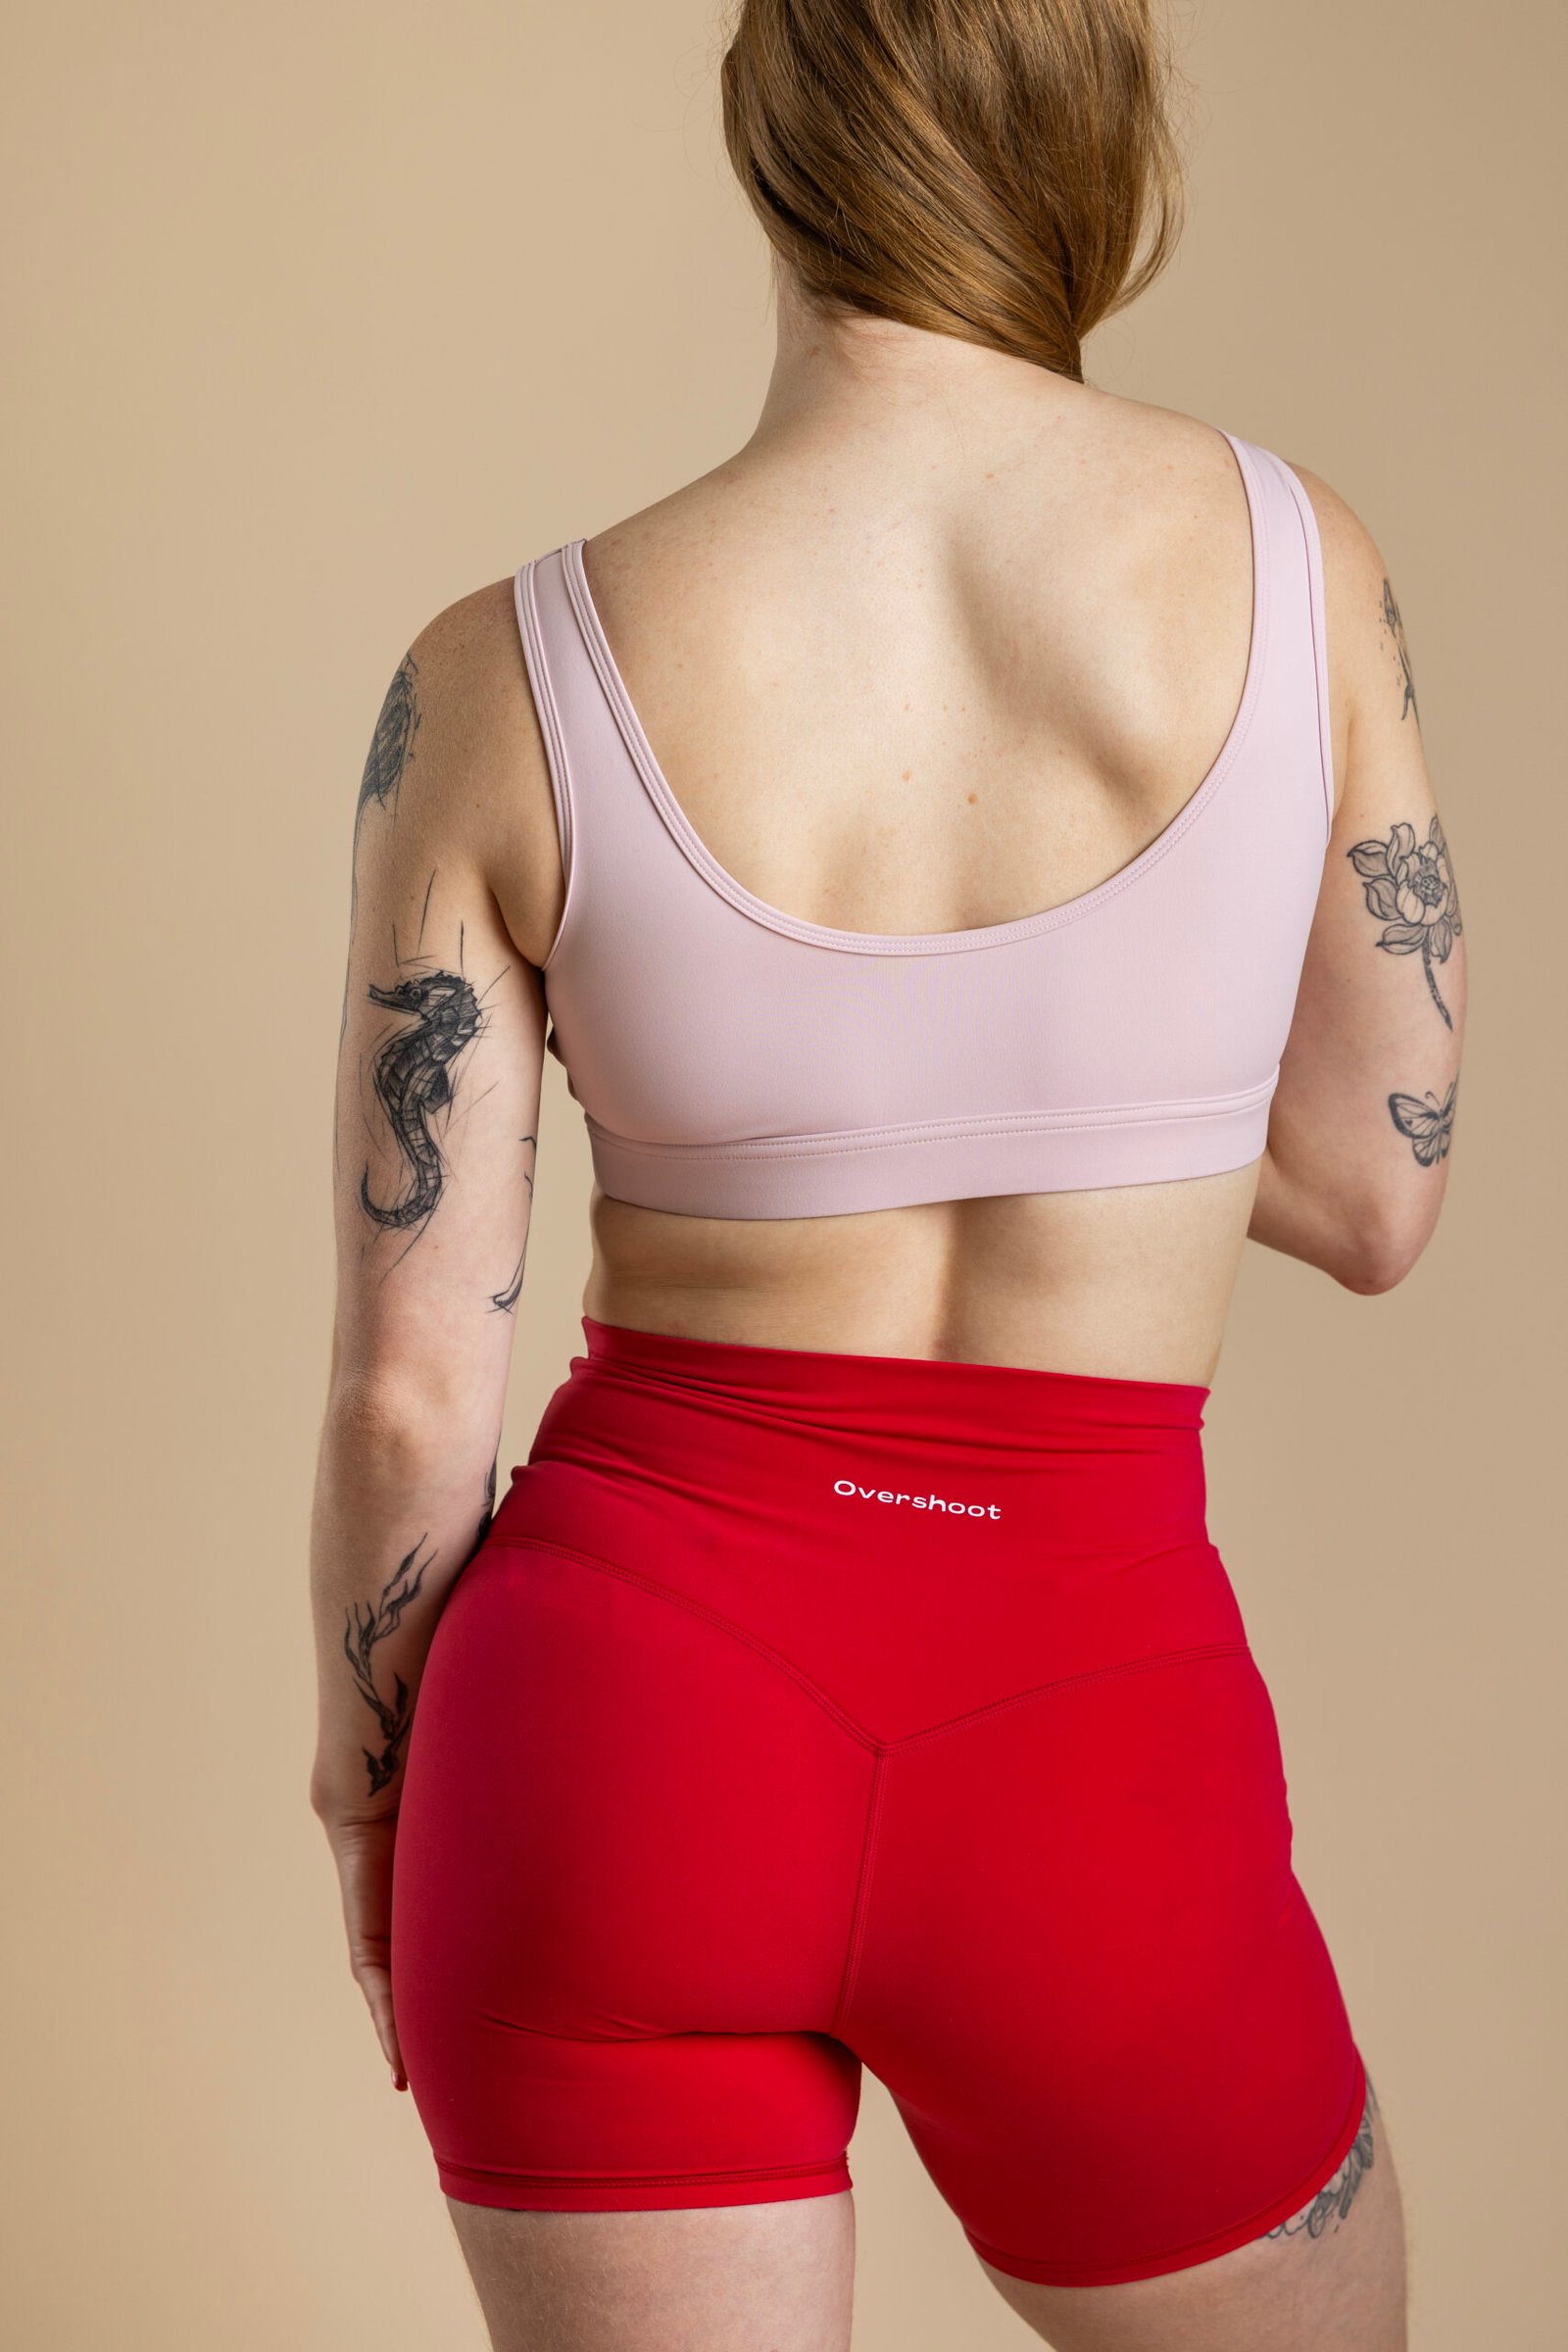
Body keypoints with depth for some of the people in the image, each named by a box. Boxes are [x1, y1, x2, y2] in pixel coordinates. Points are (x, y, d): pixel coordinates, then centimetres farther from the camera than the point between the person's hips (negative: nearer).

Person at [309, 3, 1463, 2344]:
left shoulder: (501, 685, -9)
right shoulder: (1295, 559, -6)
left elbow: (410, 1389, -6)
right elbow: (1372, 1195, 3)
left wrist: (372, 1780, 13)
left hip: (619, 1709, 1)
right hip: (1084, 1768, 0)